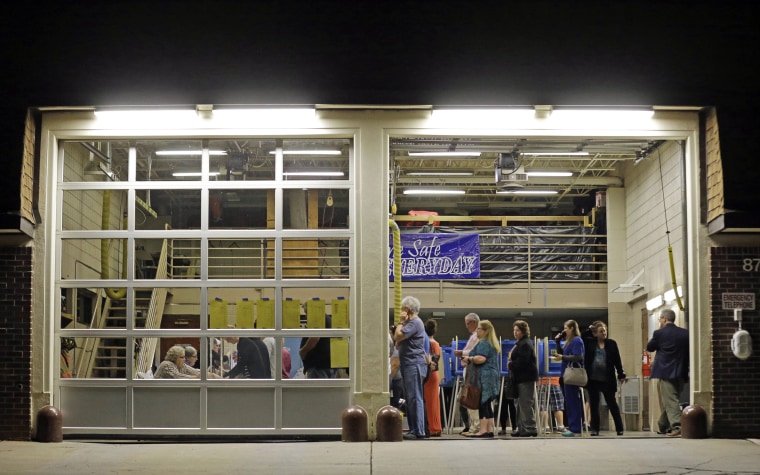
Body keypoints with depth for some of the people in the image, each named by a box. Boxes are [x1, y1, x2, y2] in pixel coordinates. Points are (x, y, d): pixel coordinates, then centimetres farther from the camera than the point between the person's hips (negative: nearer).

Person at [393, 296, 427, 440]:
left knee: (415, 398, -11)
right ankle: (413, 429, 14)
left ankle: (418, 431, -12)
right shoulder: (411, 323, 22)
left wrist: (401, 322, -5)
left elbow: (398, 336, -20)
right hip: (408, 365, 11)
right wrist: (403, 322, 11)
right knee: (409, 399, 11)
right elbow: (397, 342, 17)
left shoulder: (415, 323, -11)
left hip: (414, 364, -11)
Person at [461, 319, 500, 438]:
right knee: (487, 403, 11)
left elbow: (481, 358, -25)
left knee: (482, 403, -10)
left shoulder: (483, 343, -12)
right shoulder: (492, 343, 20)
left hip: (484, 376, -10)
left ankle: (483, 430, -12)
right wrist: (471, 359, 19)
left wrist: (469, 359, -9)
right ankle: (490, 429, 11)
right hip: (492, 375, 10)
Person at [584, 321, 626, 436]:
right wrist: (588, 330, 5)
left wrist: (621, 375, 2)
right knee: (593, 405, 6)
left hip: (607, 380, -1)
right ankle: (595, 429, 13)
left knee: (612, 404, 4)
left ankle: (620, 429, 9)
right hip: (593, 379, 1)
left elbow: (617, 360, 5)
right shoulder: (589, 343, 5)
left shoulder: (612, 343, 3)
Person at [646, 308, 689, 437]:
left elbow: (649, 347, 7)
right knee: (673, 399, 16)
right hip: (681, 373, 6)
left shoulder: (659, 334, -8)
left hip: (666, 373, -6)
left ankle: (676, 426, -21)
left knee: (670, 401, -7)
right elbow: (689, 351, 11)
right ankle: (664, 426, 28)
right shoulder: (685, 333, 6)